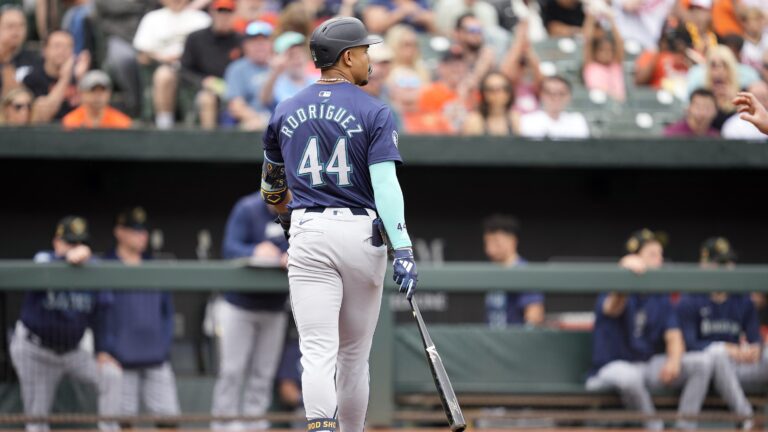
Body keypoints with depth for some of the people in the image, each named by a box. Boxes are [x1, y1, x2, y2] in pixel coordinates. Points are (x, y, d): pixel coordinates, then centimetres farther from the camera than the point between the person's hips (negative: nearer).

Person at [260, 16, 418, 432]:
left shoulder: (286, 113, 10)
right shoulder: (374, 113, -3)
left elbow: (272, 185, 23)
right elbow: (385, 183, -13)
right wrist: (403, 249, -16)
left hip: (308, 233, 1)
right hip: (361, 233, -1)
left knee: (318, 351, -8)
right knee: (354, 354, 13)